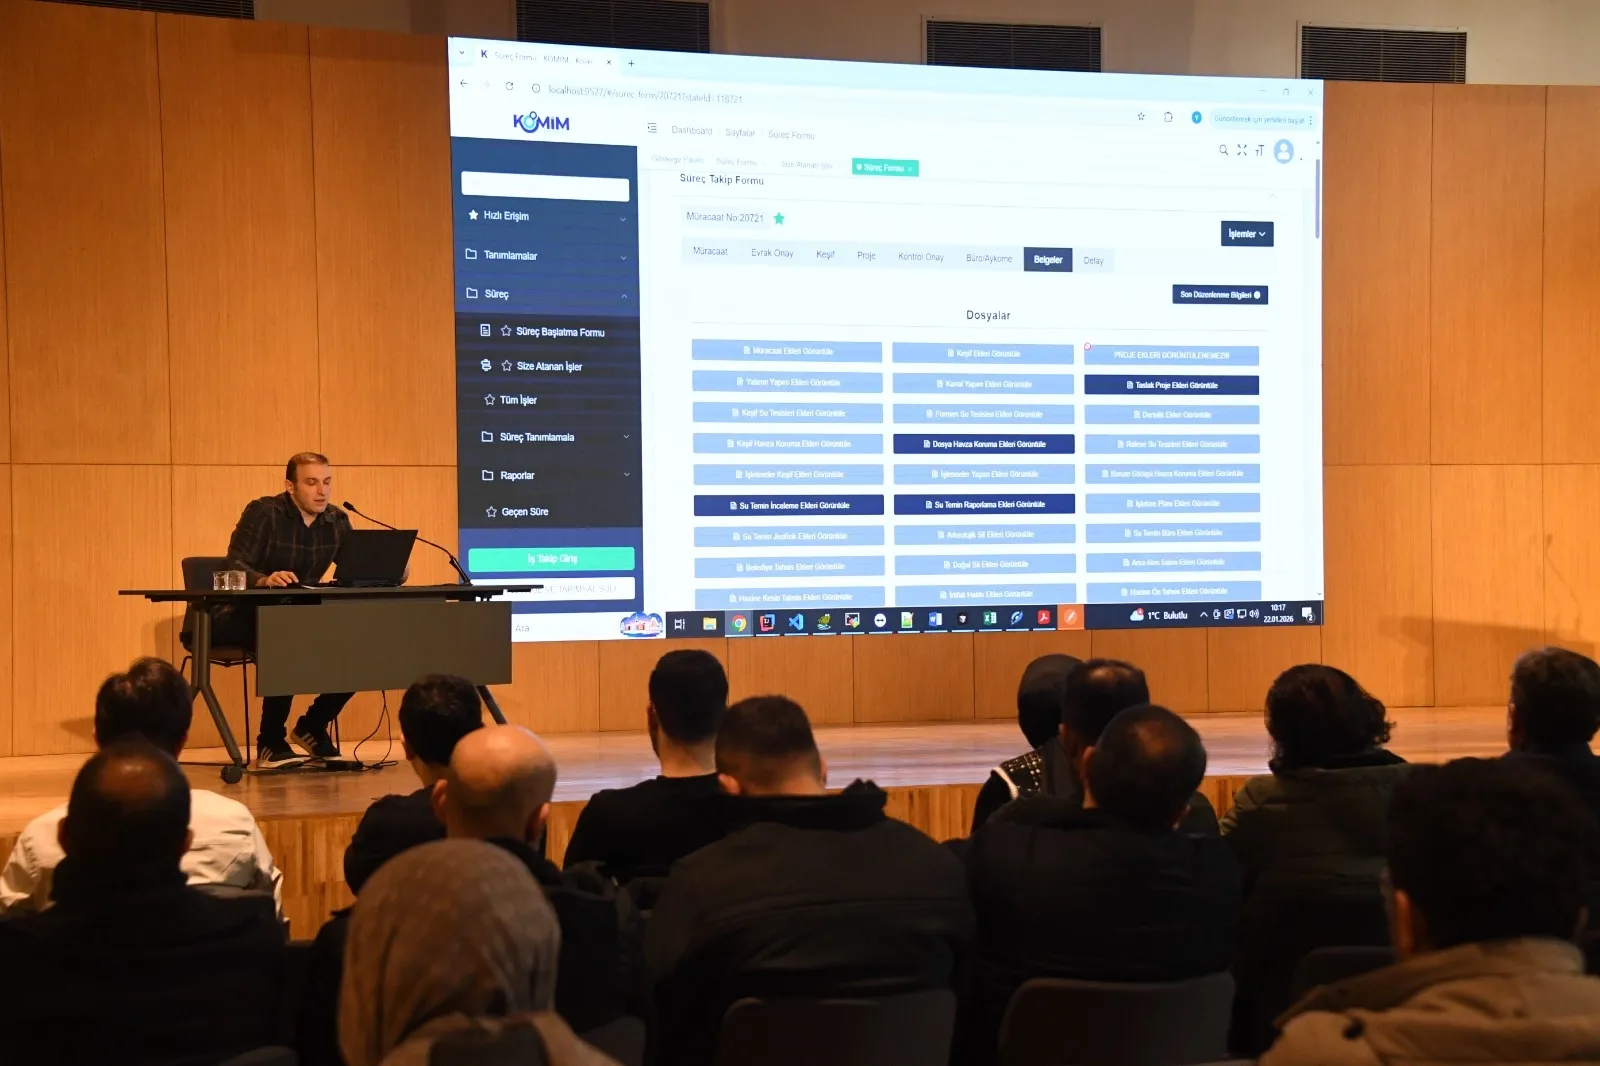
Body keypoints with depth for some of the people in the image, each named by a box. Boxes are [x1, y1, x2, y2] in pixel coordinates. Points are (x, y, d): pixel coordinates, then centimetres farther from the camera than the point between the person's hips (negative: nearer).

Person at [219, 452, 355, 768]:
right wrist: (265, 579, -45)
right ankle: (270, 742, -18)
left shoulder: (337, 522, 4)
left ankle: (313, 726, 5)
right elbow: (235, 566, -23)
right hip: (245, 616, -6)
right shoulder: (263, 513, -12)